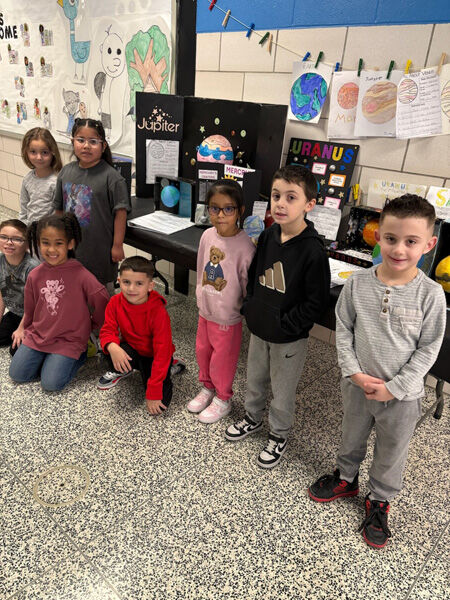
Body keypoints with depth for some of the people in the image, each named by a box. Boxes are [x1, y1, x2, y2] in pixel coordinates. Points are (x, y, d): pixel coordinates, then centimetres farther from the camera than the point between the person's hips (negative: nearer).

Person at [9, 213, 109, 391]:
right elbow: (30, 310, 12)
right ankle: (44, 357, 22)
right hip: (38, 335, 5)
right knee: (17, 375, -1)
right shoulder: (35, 275, -2)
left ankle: (79, 355, 10)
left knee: (51, 383, -13)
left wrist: (92, 327, 1)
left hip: (68, 340, -5)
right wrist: (27, 331, 21)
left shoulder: (80, 275, -18)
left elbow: (102, 301, -12)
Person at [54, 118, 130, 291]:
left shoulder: (110, 176, -15)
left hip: (100, 246, -5)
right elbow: (59, 208, 11)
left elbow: (120, 212, -13)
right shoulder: (66, 172, 2)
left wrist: (117, 245, -13)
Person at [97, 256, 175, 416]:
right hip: (131, 351, 4)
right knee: (113, 350, -32)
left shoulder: (158, 312, -29)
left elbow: (162, 353, -28)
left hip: (153, 356, -4)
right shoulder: (115, 302, -15)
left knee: (159, 405, -19)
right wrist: (112, 346, -38)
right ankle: (120, 372, 5)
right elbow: (108, 330, -11)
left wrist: (153, 392, -28)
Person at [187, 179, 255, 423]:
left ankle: (222, 399, 37)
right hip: (205, 311, 6)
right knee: (202, 351, 23)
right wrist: (200, 297, 15)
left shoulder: (244, 246, -24)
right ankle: (207, 388, 49)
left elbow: (249, 287, -16)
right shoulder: (208, 235, -6)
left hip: (227, 317, -6)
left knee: (222, 358, 13)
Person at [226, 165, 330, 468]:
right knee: (254, 379, 25)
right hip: (259, 329, 6)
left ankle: (279, 435, 39)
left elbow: (316, 302, -19)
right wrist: (251, 307, 2)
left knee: (282, 390, 14)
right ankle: (253, 418, 51)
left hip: (289, 338, -6)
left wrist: (283, 324, -19)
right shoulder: (268, 236, -4)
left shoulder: (313, 250, -23)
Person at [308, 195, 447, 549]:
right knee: (352, 437, 25)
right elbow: (343, 330, -4)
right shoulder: (359, 283, -12)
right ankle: (346, 479, 52)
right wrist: (354, 372, -12)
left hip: (402, 395, -1)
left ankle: (379, 500, 45)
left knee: (392, 452, 20)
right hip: (357, 385, 2)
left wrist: (394, 387, -15)